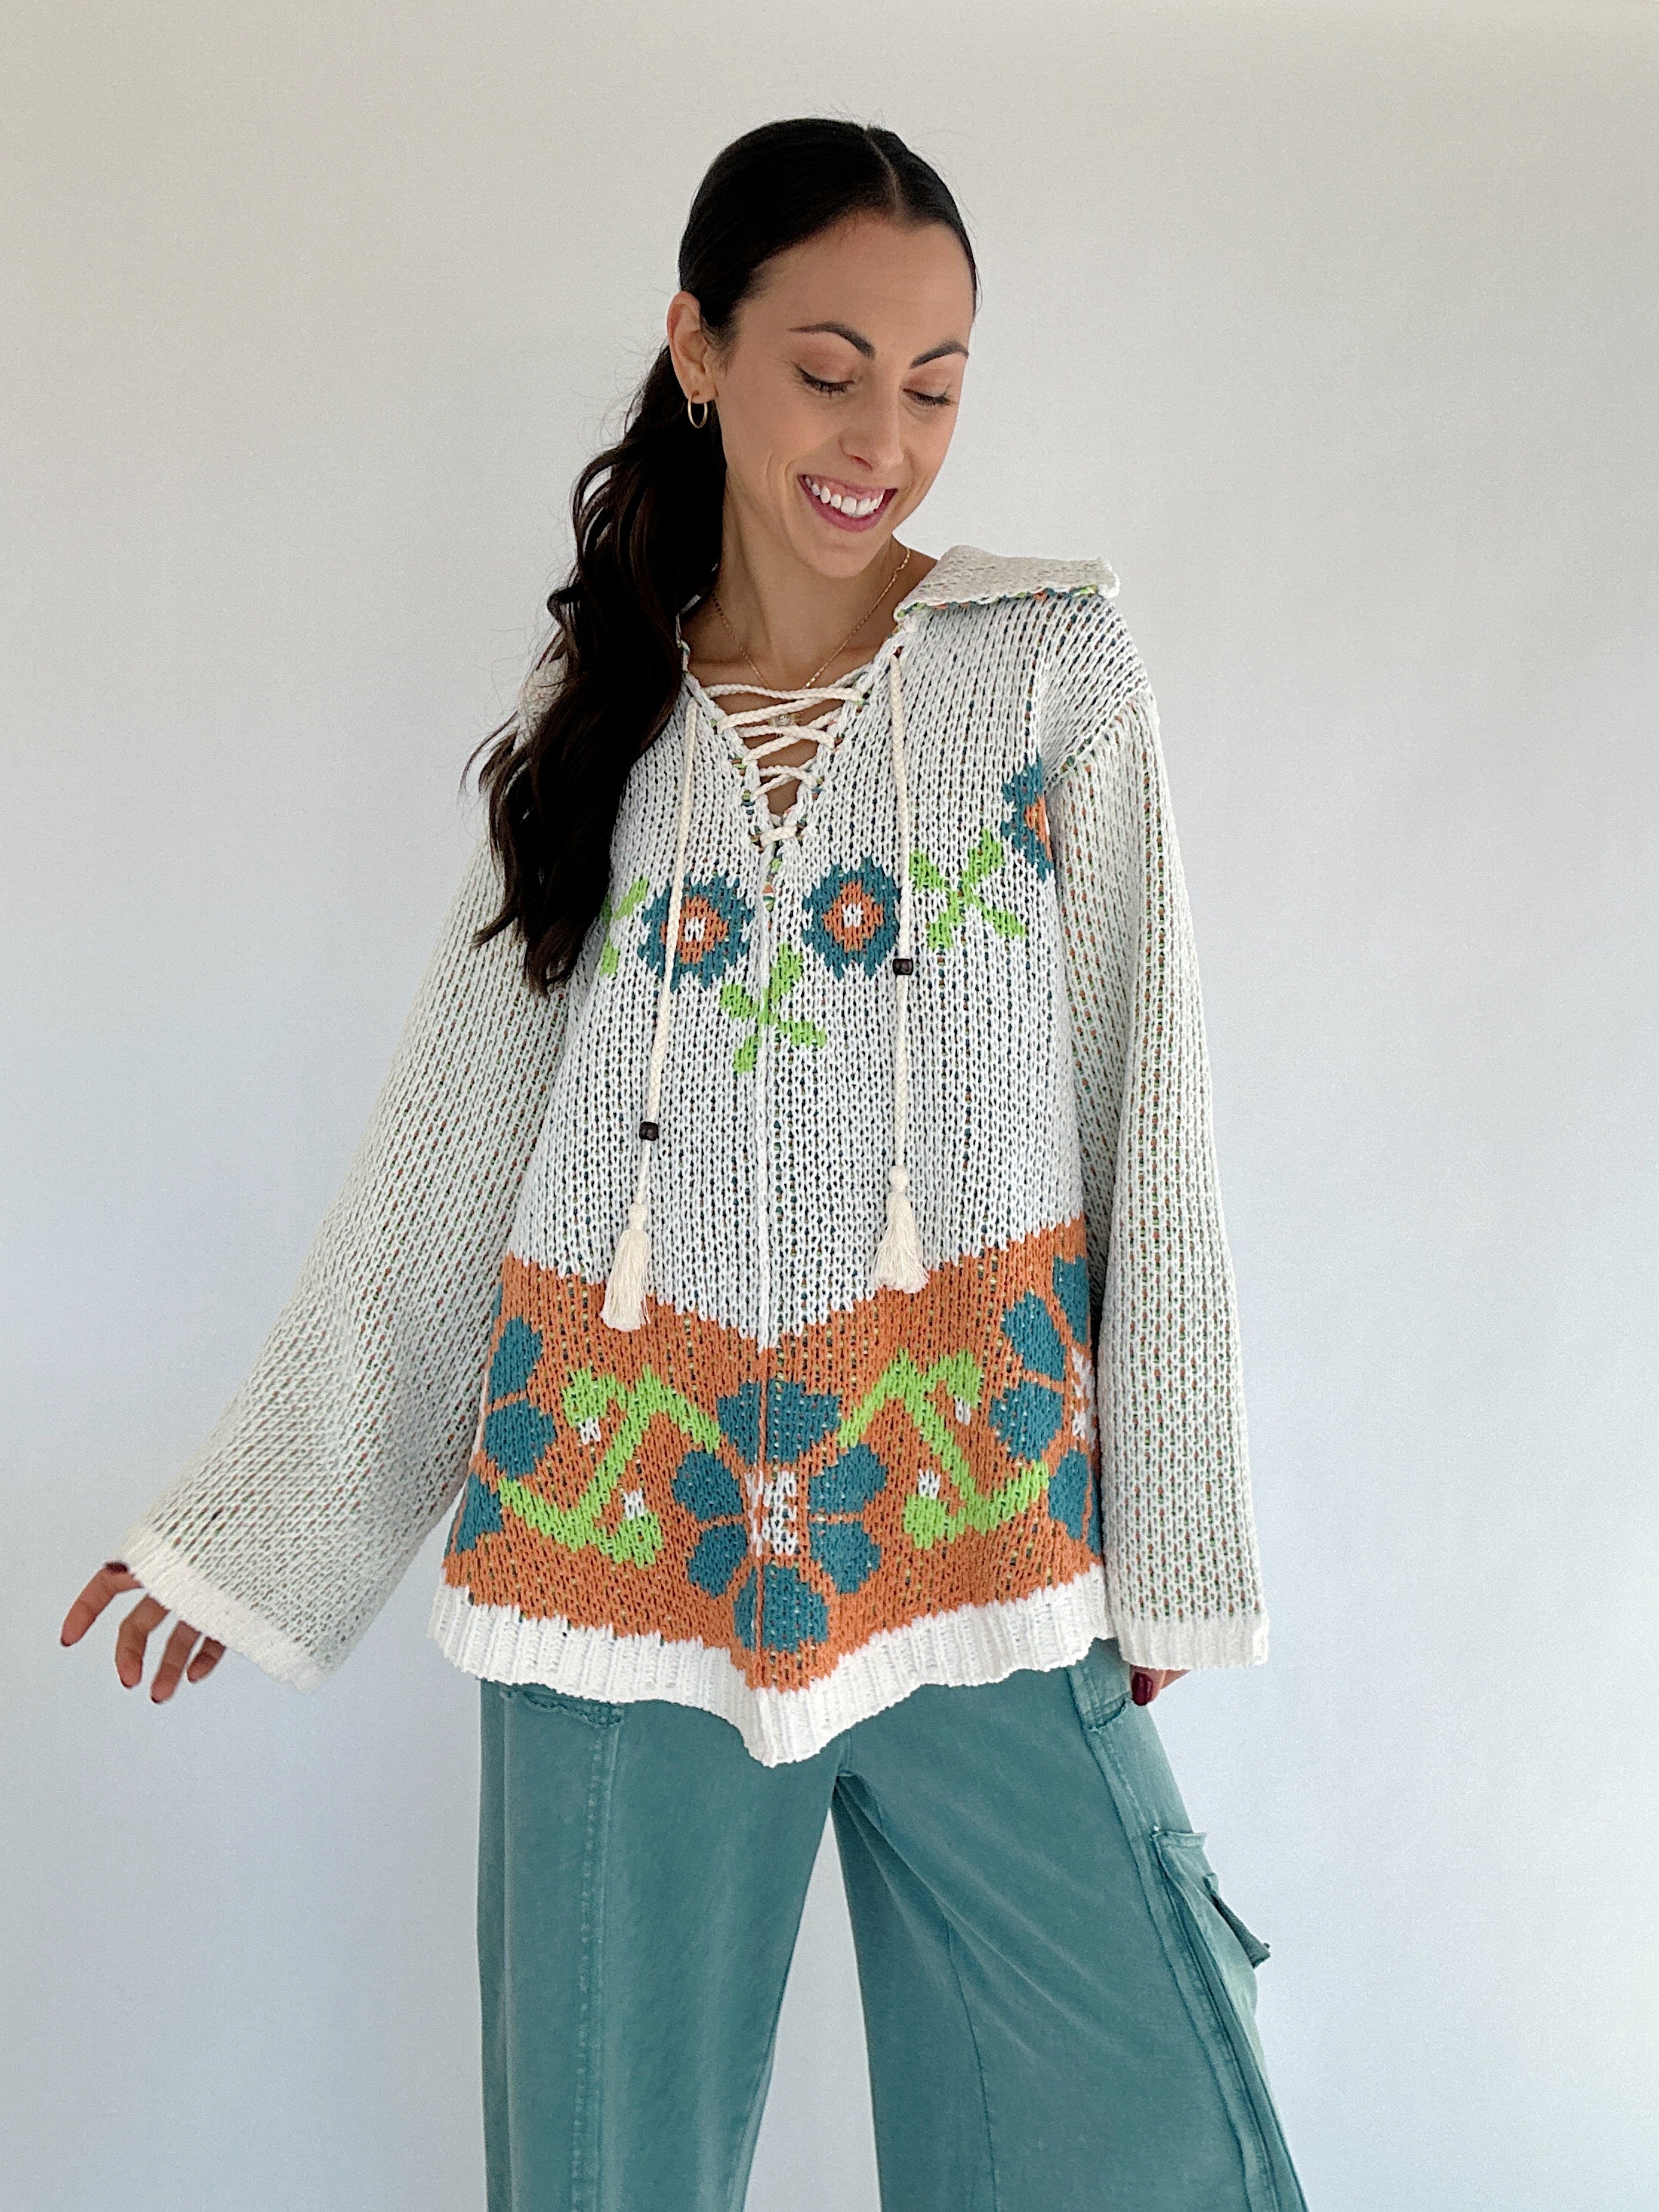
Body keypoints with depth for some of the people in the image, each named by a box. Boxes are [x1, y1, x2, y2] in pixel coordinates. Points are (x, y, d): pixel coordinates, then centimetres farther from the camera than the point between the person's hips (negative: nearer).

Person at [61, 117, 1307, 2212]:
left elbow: (1144, 1117, 0)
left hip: (978, 1506, -1)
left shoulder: (1056, 661, 1)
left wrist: (1164, 1540, -2)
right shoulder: (592, 712, 6)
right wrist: (253, 1520, 10)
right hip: (620, 1519, 2)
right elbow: (443, 1156, 8)